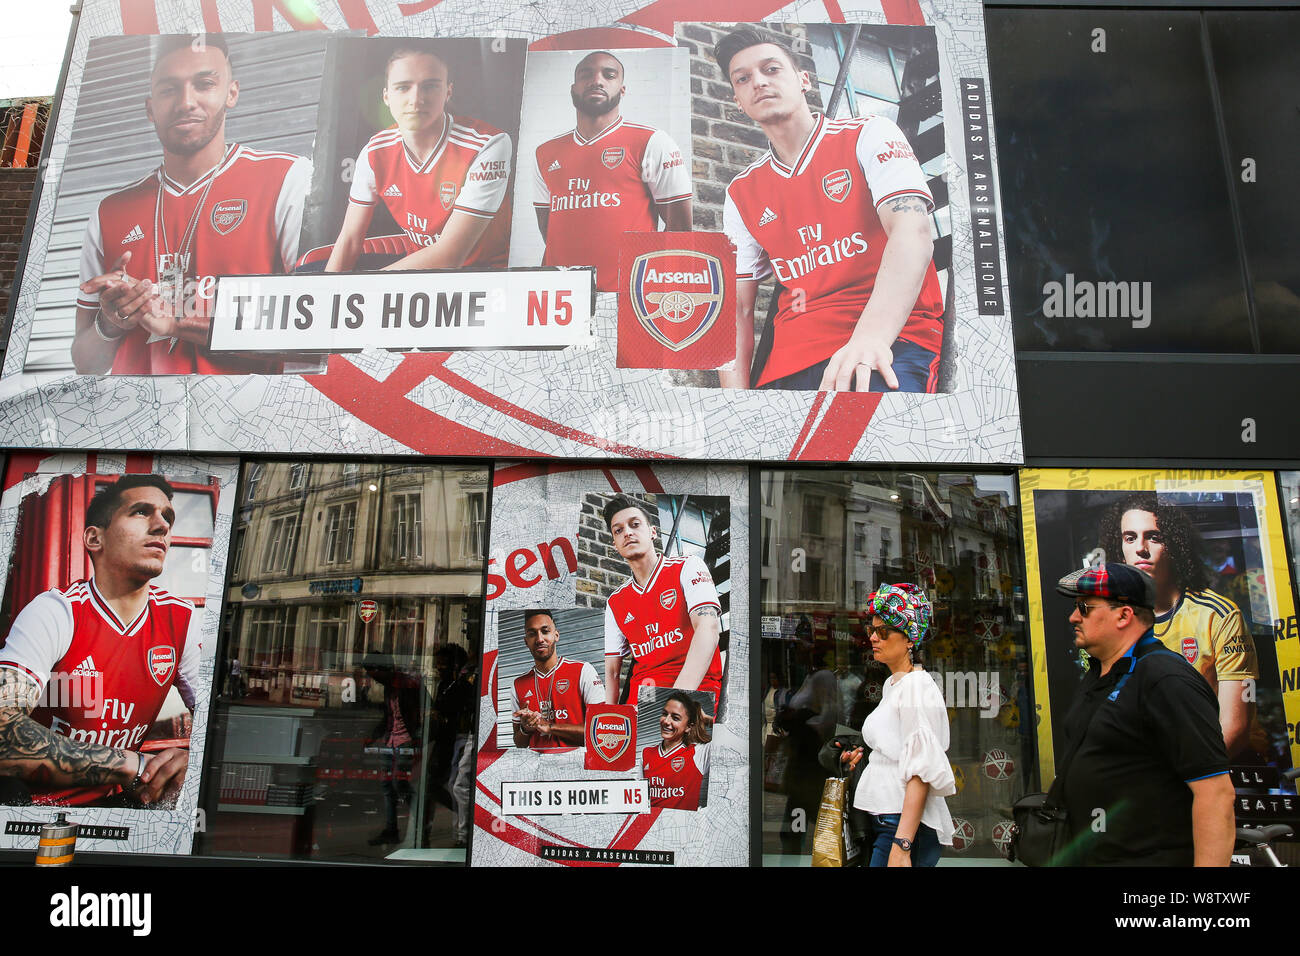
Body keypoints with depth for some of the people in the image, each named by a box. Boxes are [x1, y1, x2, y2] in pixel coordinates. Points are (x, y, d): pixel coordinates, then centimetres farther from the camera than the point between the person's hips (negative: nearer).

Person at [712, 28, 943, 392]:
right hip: (791, 356, 4)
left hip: (890, 337, -4)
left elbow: (912, 234, -10)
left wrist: (870, 335, -28)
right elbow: (737, 308, 14)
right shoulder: (741, 193, 19)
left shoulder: (869, 135, 8)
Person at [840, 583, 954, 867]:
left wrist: (901, 846, -26)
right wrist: (865, 755, 12)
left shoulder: (917, 685, -13)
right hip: (882, 819, 9)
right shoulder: (891, 683, 16)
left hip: (908, 824, -9)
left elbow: (921, 769, -21)